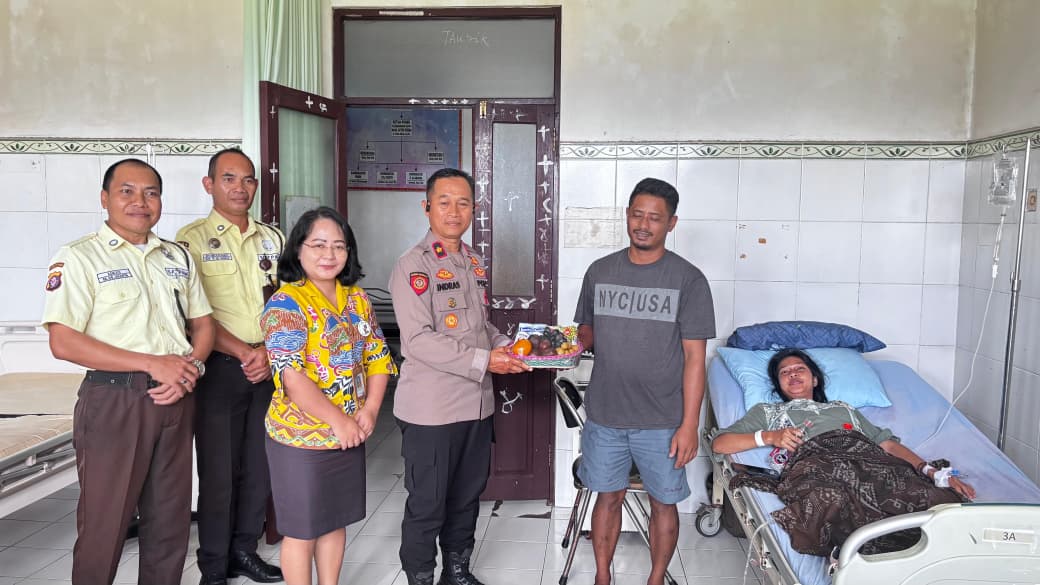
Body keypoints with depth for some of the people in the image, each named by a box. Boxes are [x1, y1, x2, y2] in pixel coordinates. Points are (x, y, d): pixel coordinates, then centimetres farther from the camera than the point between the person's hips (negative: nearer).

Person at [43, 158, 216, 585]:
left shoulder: (177, 257, 13)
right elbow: (63, 343, -14)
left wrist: (192, 366, -7)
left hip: (175, 400, 5)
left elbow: (203, 324, 15)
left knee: (171, 521, 13)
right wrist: (154, 364, -18)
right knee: (104, 524, 5)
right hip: (113, 401, -5)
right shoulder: (78, 257, -5)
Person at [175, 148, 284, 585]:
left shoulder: (271, 238, 11)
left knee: (260, 466, 11)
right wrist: (245, 352, -14)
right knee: (218, 470, 4)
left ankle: (244, 550, 28)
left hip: (269, 367, 4)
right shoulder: (192, 239, -3)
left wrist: (271, 352, -5)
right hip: (220, 368, -4)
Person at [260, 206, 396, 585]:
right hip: (301, 437, -6)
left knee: (336, 521, 19)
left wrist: (369, 412, -6)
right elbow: (292, 376, -24)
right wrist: (338, 421, -21)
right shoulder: (286, 303, -15)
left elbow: (378, 358, 8)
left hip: (350, 435, 6)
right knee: (302, 529, 9)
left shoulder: (358, 299, 6)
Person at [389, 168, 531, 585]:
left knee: (467, 496, 19)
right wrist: (483, 360, -22)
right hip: (431, 409, -7)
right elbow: (418, 339, -19)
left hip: (477, 402, 7)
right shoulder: (413, 265, -12)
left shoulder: (475, 263, 12)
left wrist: (507, 347, 3)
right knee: (427, 504, 6)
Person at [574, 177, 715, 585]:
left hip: (662, 421, -2)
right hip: (604, 415, 3)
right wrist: (572, 343, -11)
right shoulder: (600, 271, 2)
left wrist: (689, 425, -12)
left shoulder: (688, 279, -8)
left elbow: (694, 358, -9)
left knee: (663, 503, 11)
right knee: (608, 496, 15)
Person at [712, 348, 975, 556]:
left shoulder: (844, 409, 42)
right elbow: (719, 443, 23)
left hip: (868, 460, 3)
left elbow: (888, 444, 28)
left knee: (935, 499, -31)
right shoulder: (767, 412, 34)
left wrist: (935, 472, 9)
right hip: (812, 466, -3)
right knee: (830, 501, -44)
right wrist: (768, 436, 7)